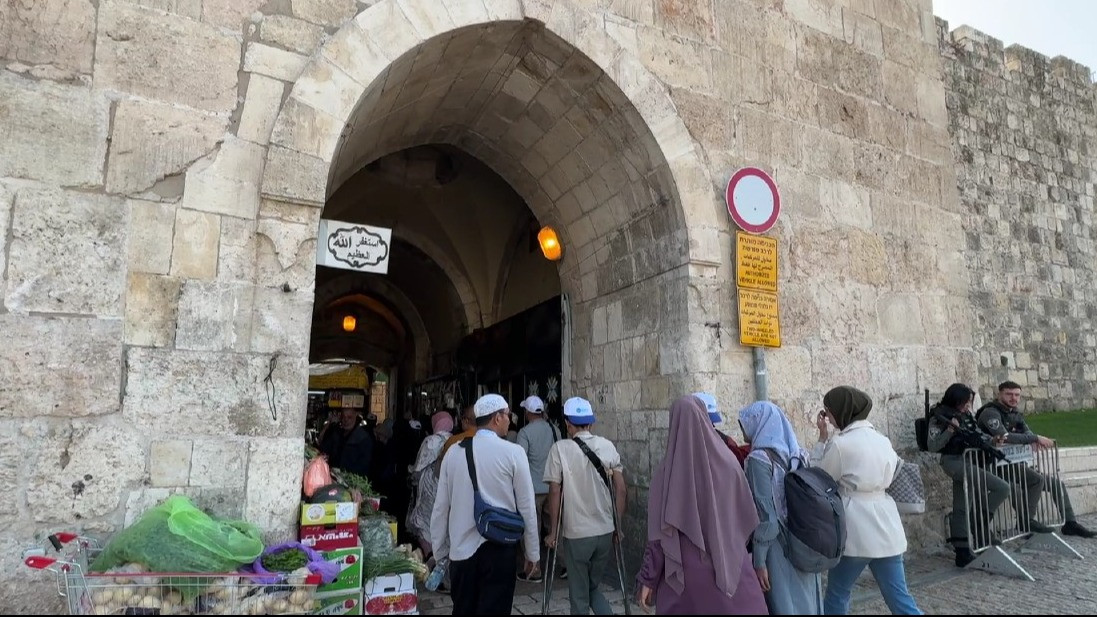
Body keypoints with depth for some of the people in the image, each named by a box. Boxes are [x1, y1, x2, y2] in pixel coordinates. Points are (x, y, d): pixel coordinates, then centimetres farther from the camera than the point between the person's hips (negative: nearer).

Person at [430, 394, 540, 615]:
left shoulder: (454, 452, 2)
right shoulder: (513, 452, -8)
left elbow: (441, 508, 6)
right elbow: (526, 507, -4)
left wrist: (440, 551, 17)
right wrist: (533, 552, 7)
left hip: (461, 549, 4)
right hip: (499, 548, -3)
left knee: (463, 610, 17)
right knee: (494, 609, 8)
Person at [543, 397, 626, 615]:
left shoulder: (560, 448, -9)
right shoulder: (608, 446, 1)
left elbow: (555, 492, -10)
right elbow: (620, 489, 2)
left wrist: (552, 531, -1)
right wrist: (618, 525, 11)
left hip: (576, 533, -4)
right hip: (606, 531, 4)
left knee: (579, 595, 13)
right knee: (592, 587, 22)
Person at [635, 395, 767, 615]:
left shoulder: (667, 470, -9)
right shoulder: (727, 461, -6)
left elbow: (659, 532, -8)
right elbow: (748, 517, 4)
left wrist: (648, 578, 0)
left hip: (683, 572, 0)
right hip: (730, 568, 1)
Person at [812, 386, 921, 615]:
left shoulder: (840, 443, -14)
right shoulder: (882, 440, 6)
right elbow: (889, 477, 17)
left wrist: (822, 437, 1)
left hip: (856, 528, -6)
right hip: (885, 525, 6)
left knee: (837, 595, 10)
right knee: (898, 596, 11)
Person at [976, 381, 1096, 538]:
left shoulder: (1015, 413, 15)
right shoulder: (990, 412, -15)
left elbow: (1027, 432, 8)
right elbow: (1003, 436, -28)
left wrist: (1034, 440, -17)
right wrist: (1036, 438, -22)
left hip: (1015, 463, 10)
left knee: (1056, 483, 11)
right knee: (1037, 478, -27)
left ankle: (1070, 523, 19)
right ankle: (1027, 520, -14)